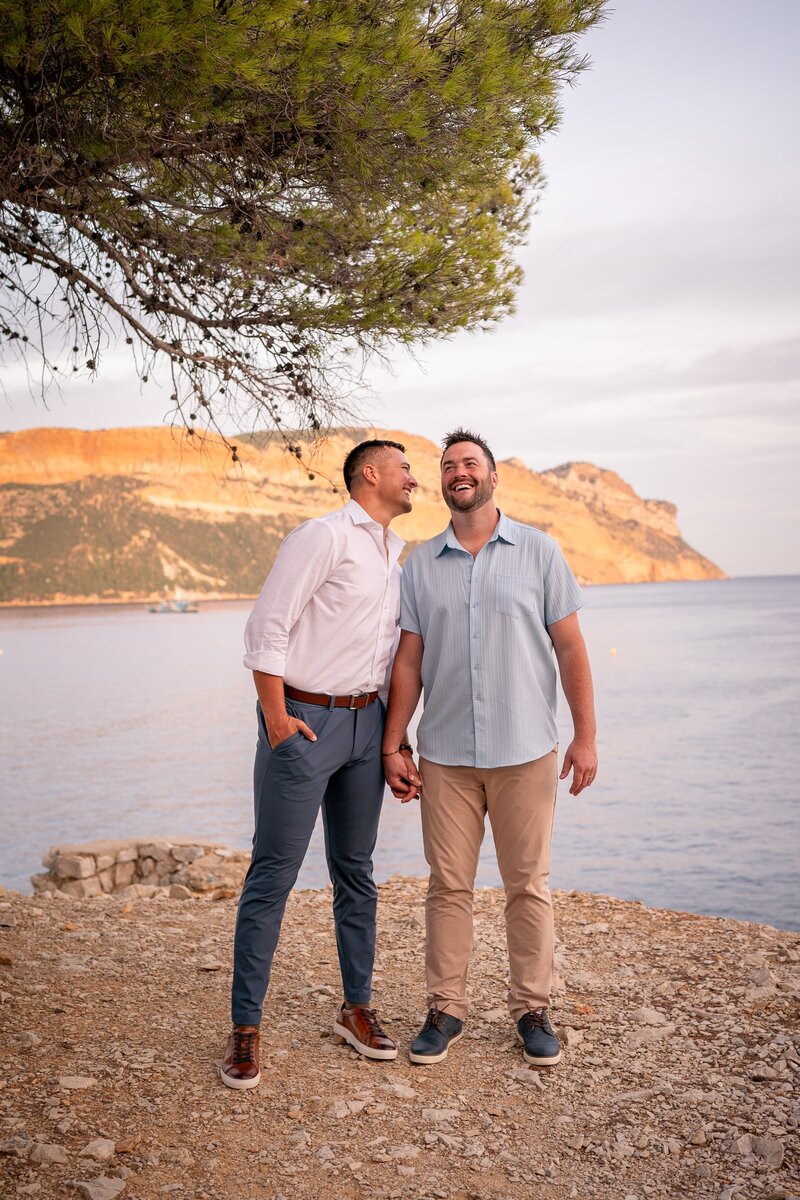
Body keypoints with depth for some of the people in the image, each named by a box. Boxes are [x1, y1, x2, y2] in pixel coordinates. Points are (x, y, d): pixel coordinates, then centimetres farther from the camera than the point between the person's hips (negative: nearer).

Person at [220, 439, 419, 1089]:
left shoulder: (395, 554, 16)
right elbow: (268, 626, -13)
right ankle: (246, 1028, 6)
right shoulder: (324, 536, -9)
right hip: (304, 720, -7)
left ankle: (357, 1009, 25)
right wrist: (276, 715, -17)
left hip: (365, 722, 8)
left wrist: (391, 726, 17)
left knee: (356, 871, 13)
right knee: (273, 875, -3)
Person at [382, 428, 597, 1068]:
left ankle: (533, 1009, 21)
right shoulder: (420, 564, 7)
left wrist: (586, 735, -3)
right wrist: (392, 746, 2)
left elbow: (571, 649, 2)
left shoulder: (539, 551, 2)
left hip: (525, 750, -1)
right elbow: (409, 662, 7)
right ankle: (447, 1009, 19)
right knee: (448, 885, 6)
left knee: (529, 885, 6)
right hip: (446, 755, 2)